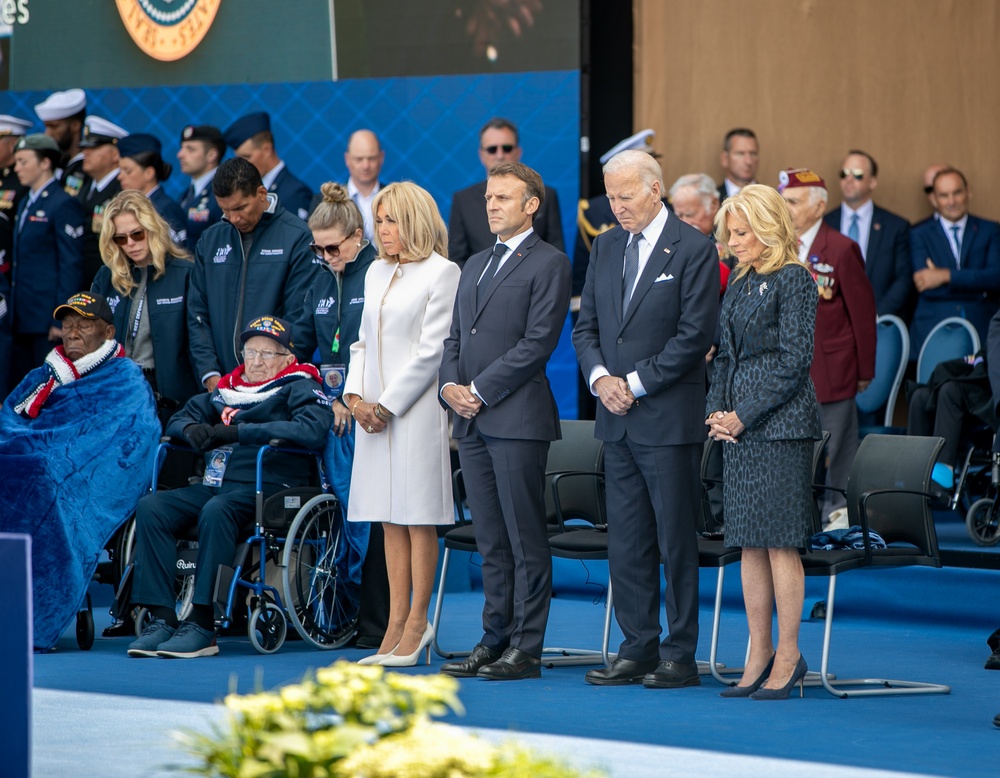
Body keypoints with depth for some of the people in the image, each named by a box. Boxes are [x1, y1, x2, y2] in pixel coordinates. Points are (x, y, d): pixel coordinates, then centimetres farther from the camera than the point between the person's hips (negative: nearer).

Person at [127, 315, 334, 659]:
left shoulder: (297, 388, 7)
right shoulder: (228, 390, 24)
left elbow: (313, 429, -13)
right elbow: (178, 419, 31)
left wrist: (237, 431, -12)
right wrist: (192, 429, 3)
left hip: (266, 486, -6)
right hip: (213, 485, 6)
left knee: (216, 511, -37)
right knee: (150, 508, -19)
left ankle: (202, 624, -35)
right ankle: (162, 618, -24)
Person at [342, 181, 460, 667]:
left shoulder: (442, 273, -6)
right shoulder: (377, 273, 17)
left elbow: (432, 349, -11)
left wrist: (388, 405, -11)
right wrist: (355, 395, 3)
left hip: (417, 407, -7)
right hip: (375, 410, 7)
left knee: (418, 517, -4)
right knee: (390, 518, 6)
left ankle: (417, 622, -1)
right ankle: (397, 623, 8)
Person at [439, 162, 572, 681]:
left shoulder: (548, 264, -3)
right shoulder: (475, 265, 22)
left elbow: (538, 341, -12)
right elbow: (455, 337, 20)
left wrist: (480, 390, -13)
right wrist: (451, 385, 0)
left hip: (518, 418, -7)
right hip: (472, 422, 7)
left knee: (526, 539, -4)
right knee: (491, 541, 10)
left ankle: (525, 649, -2)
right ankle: (495, 640, 13)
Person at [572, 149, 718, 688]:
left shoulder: (693, 249, -6)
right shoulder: (606, 247, 14)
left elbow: (695, 335, -12)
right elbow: (586, 326, 15)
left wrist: (636, 382, -13)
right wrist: (600, 377, -4)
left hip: (668, 416, -6)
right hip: (617, 418, 6)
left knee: (675, 538, -2)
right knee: (625, 539, 8)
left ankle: (679, 655, 3)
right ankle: (637, 648, 14)